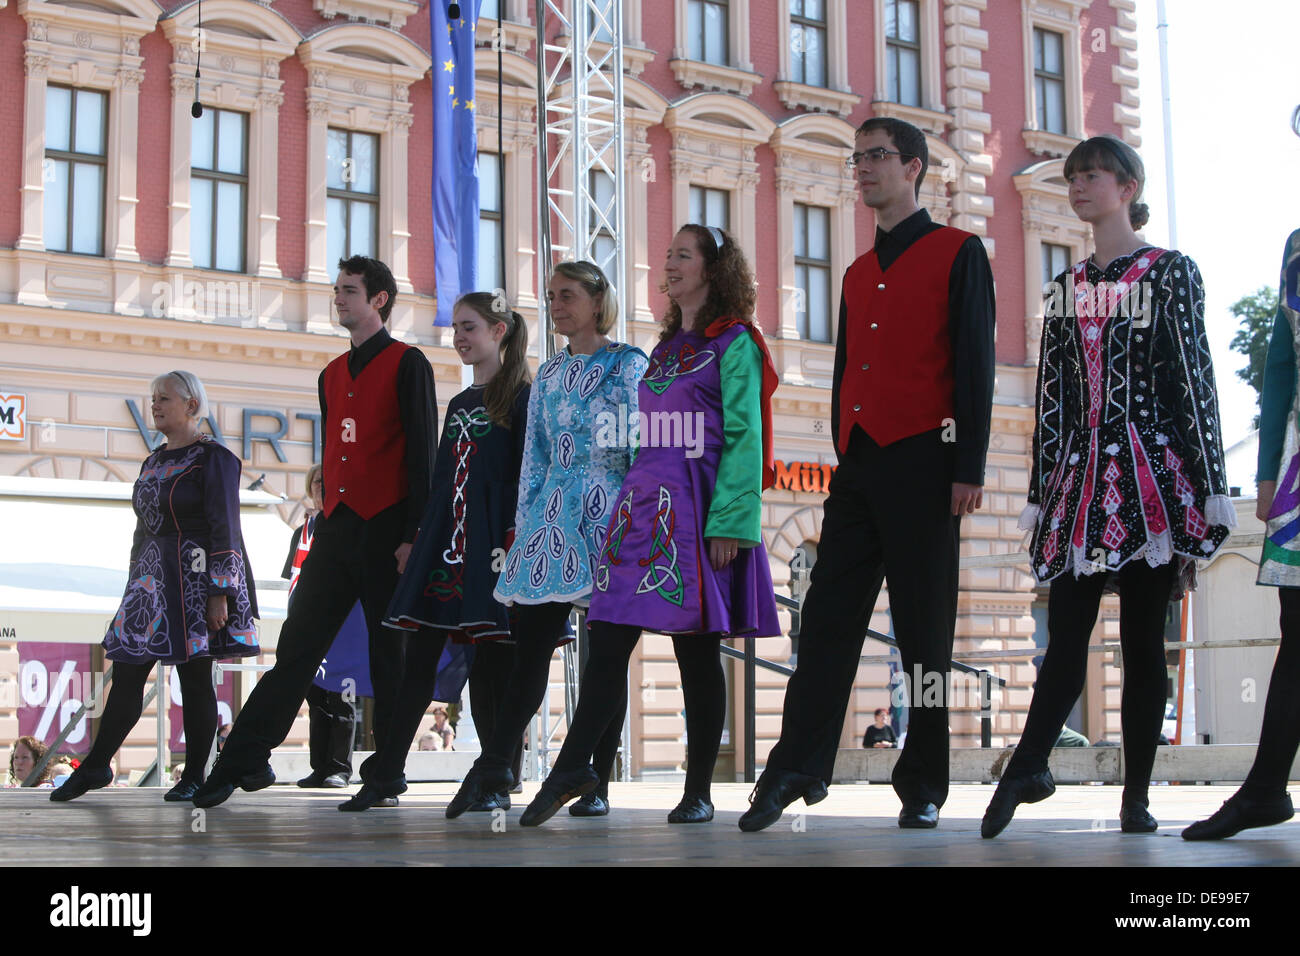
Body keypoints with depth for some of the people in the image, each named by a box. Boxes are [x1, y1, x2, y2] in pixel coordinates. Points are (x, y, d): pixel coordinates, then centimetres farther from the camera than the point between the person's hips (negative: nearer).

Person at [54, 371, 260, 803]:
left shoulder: (212, 458, -5)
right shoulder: (153, 461, 18)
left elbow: (224, 529, -11)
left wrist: (219, 593, -17)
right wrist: (135, 586, 19)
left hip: (195, 576, -7)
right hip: (152, 579, 7)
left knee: (195, 677, -2)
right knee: (126, 673, 3)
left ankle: (194, 775, 5)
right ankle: (95, 766, 9)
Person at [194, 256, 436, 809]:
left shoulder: (406, 363, -1)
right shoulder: (332, 375, 20)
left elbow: (422, 453, -8)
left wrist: (413, 535, -14)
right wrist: (328, 526, 18)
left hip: (385, 529, -6)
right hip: (336, 529, 6)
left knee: (389, 654, 1)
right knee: (297, 645, 4)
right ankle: (244, 760, 5)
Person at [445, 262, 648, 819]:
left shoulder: (628, 364, 2)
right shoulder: (548, 374, 18)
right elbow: (534, 457, 18)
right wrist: (524, 525, 12)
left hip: (609, 515, -4)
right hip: (554, 516, 4)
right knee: (529, 644, -3)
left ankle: (596, 780, 4)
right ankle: (492, 768, -1)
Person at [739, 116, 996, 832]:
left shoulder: (959, 253, 1)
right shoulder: (857, 275, 20)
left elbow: (976, 363, -6)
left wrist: (969, 466, -13)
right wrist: (845, 457, 15)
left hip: (923, 460, -6)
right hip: (857, 466, 6)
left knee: (924, 626, -1)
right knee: (829, 615, 1)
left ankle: (924, 787, 6)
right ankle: (796, 769, 2)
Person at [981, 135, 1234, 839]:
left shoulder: (1170, 273, 5)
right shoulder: (1066, 290, 17)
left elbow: (1195, 381, -1)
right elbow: (1050, 397, 14)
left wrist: (1207, 496, -6)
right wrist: (1040, 499, 10)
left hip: (1151, 473, -3)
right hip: (1079, 477, 3)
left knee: (1143, 641, 0)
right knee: (1066, 638, -3)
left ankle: (1136, 796, 4)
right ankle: (1025, 770, -3)